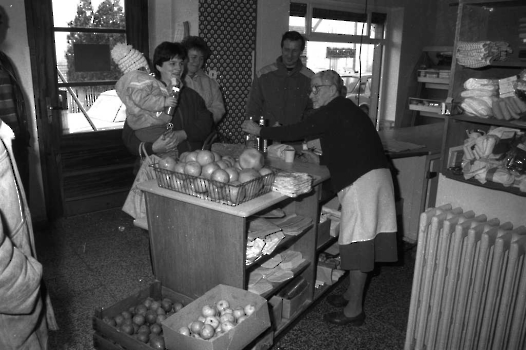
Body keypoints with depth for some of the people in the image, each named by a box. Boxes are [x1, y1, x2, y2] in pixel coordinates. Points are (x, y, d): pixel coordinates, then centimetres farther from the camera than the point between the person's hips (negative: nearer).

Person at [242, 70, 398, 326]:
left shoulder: (332, 112, -8)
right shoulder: (346, 110, 21)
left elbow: (296, 132, -11)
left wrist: (260, 131, -1)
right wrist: (318, 156, 24)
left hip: (361, 180, -10)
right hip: (375, 174, 10)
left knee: (357, 243, -4)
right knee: (363, 240, 15)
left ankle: (354, 310, 5)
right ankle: (352, 294, 27)